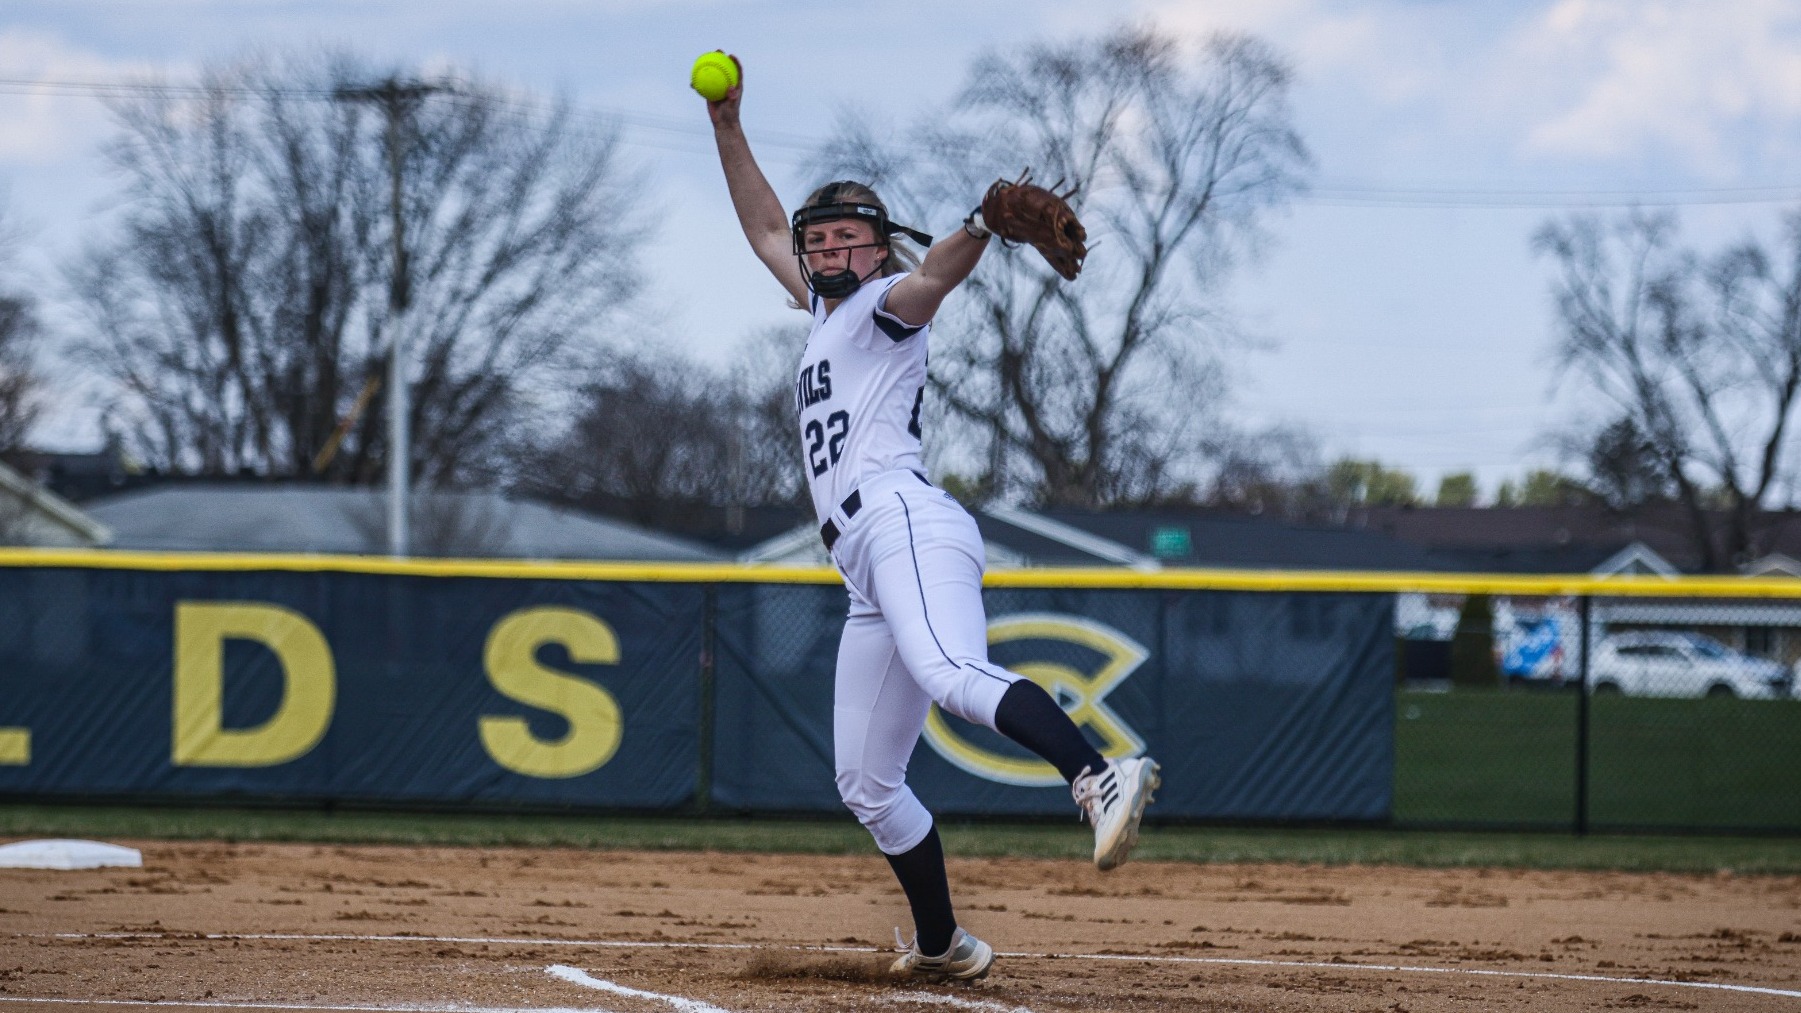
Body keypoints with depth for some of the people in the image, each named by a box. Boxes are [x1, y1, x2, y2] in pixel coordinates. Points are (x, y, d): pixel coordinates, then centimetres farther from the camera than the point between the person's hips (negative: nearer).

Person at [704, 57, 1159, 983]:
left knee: (955, 678, -38)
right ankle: (943, 946, 18)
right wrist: (726, 128, 40)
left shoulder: (885, 305, 7)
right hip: (870, 574, 9)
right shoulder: (824, 311, 30)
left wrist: (983, 231, -38)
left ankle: (1099, 776, -60)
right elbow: (766, 230, 44)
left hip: (904, 523, -9)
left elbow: (932, 276, -16)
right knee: (866, 786, 11)